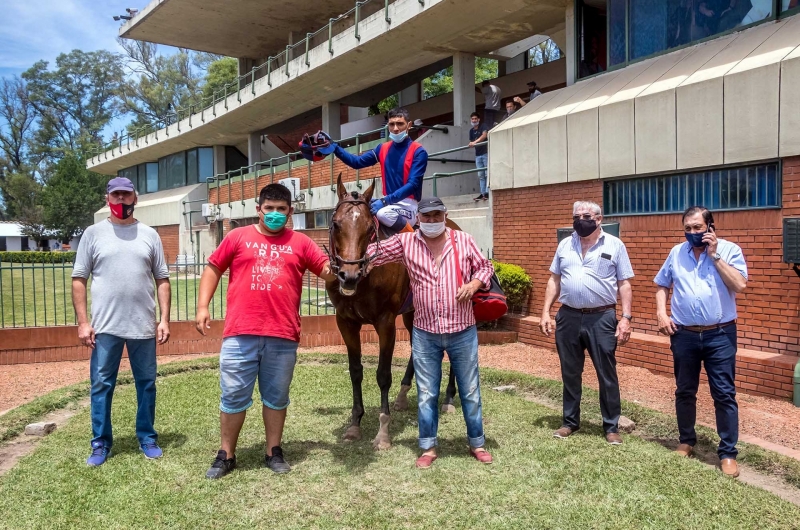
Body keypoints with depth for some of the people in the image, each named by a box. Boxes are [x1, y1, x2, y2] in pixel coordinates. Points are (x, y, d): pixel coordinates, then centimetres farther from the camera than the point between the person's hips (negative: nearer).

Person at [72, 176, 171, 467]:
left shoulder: (149, 235, 6)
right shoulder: (94, 233, 3)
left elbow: (162, 280, 6)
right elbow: (79, 279, 2)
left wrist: (164, 319, -1)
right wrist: (82, 322, -5)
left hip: (144, 326, 1)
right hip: (105, 327, -1)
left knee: (146, 383, 10)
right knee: (101, 385, 6)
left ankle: (147, 437, 24)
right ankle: (101, 442, 21)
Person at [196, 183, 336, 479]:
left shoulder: (300, 243, 7)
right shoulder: (238, 237, 7)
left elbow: (328, 272, 6)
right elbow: (213, 269, 11)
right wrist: (202, 306, 2)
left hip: (283, 336, 1)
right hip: (240, 334, 0)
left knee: (276, 397, 13)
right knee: (234, 397, 8)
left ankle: (274, 452, 28)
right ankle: (226, 455, 24)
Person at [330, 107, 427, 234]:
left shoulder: (418, 152, -8)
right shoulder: (383, 148, 10)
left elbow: (413, 184, -17)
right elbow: (357, 162, 10)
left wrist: (385, 201, -27)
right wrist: (335, 148, -5)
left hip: (408, 205, -6)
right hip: (389, 202, 6)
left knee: (383, 213, -35)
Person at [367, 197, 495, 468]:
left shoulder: (464, 240, -2)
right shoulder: (405, 243, -3)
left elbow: (485, 266, 6)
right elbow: (372, 253, -1)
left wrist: (475, 283, -13)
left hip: (463, 331, 0)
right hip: (424, 333, 0)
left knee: (470, 391, 13)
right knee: (426, 393, 10)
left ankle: (477, 443, 30)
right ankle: (428, 447, 25)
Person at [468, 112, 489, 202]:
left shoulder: (483, 127, -2)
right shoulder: (471, 131, 15)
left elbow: (484, 135, -21)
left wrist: (475, 142, -33)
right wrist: (471, 144, -7)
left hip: (485, 153, -6)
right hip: (478, 155, 6)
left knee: (487, 173, -8)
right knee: (480, 175, 4)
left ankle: (488, 192, -11)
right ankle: (483, 193, 5)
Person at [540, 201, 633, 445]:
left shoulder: (615, 245, 0)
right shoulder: (565, 245, 9)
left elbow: (624, 284, -1)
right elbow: (554, 280, 11)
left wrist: (626, 318, -9)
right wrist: (546, 311, 5)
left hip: (601, 318, -3)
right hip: (568, 317, 3)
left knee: (607, 375, 5)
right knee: (570, 373, 13)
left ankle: (611, 426, 19)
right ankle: (570, 421, 27)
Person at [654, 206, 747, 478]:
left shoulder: (729, 250, -4)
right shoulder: (676, 253, 6)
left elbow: (739, 285, -17)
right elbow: (662, 285, 14)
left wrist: (714, 254, -17)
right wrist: (661, 313, 0)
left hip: (720, 335, -3)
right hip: (684, 335, 3)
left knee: (724, 394, 0)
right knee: (684, 392, 13)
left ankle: (728, 452, 11)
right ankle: (686, 440, 30)